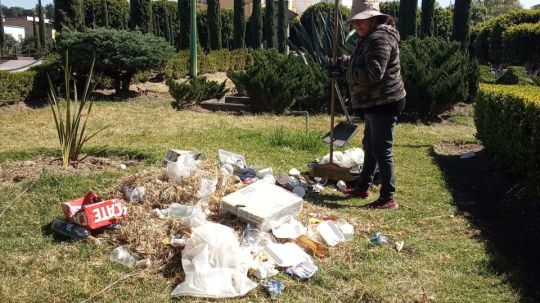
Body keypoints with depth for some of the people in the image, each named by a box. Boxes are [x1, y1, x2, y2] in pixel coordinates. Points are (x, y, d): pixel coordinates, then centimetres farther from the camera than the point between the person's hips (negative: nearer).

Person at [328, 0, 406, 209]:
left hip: (384, 103, -11)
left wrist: (344, 72, -19)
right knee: (369, 146, 20)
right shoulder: (370, 37, 15)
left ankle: (388, 198, 2)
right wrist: (343, 62, 7)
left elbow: (373, 73, -29)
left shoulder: (381, 39, -20)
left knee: (381, 150, -6)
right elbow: (359, 62, 27)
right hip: (375, 103, 11)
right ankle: (362, 187, 34)